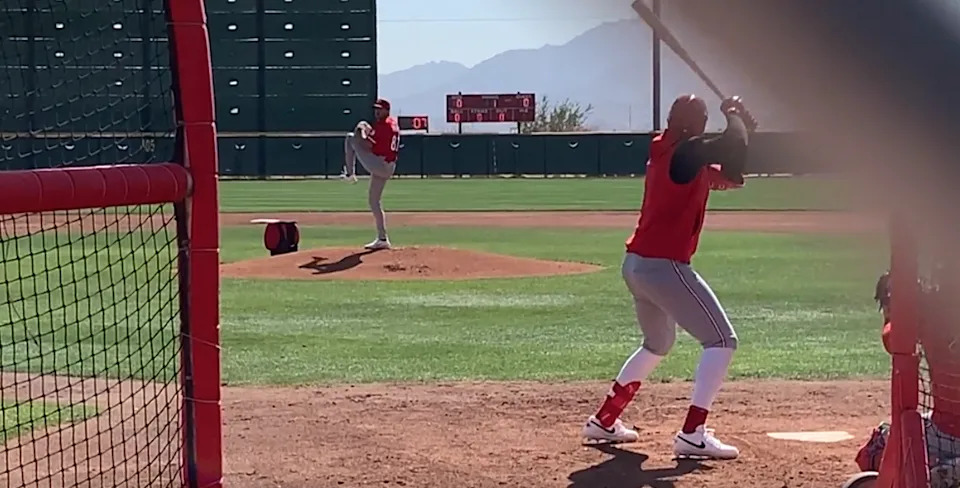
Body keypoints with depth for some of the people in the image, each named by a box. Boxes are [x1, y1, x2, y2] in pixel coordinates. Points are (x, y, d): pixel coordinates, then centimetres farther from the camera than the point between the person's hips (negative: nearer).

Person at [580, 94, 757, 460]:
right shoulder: (688, 152, -12)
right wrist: (734, 115, -4)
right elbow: (733, 144, -25)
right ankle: (693, 435, -13)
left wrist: (742, 129, 10)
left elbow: (725, 177, 20)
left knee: (658, 344, 29)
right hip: (664, 265, -10)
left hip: (635, 264, 10)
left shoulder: (663, 152, 15)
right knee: (722, 339, -4)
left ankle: (604, 420, 33)